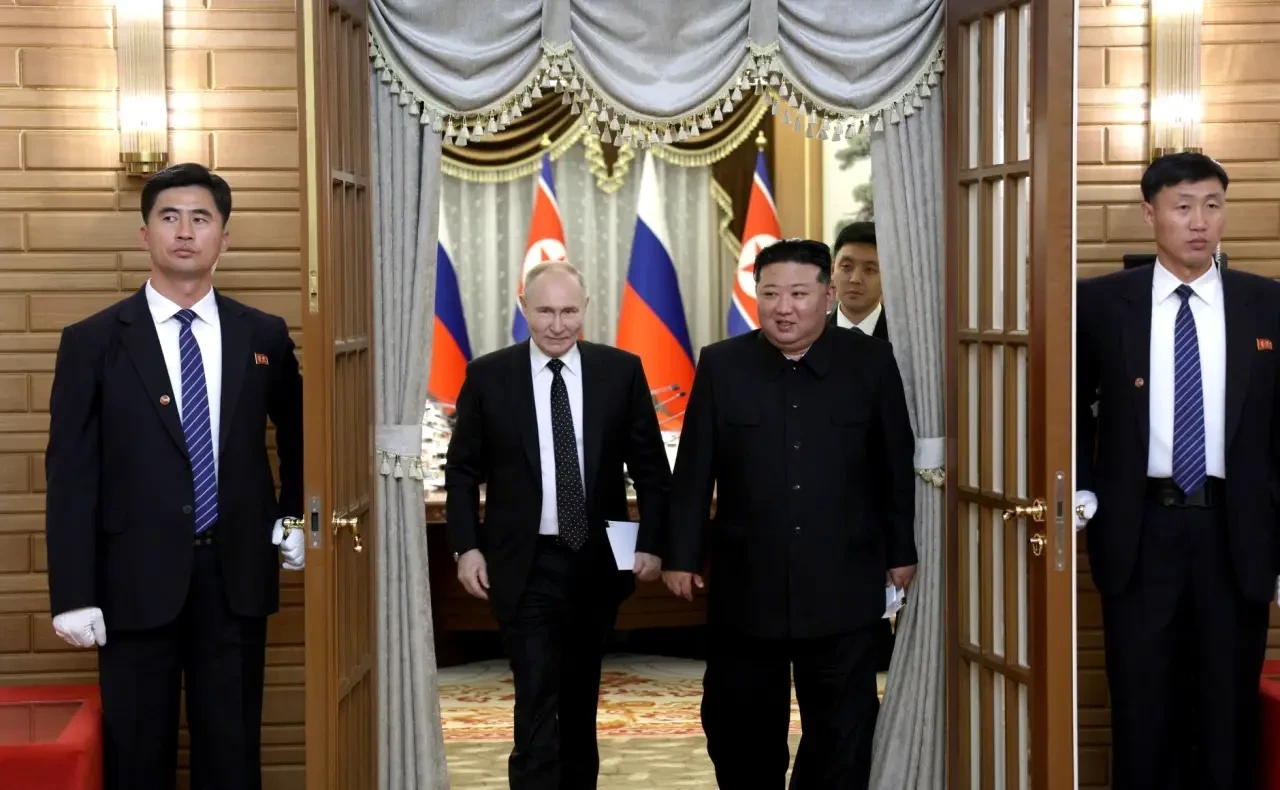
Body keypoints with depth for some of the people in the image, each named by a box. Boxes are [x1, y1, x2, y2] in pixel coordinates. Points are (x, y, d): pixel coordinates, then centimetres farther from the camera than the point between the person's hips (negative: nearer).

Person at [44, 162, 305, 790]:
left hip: (236, 575, 2)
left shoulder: (264, 336, 6)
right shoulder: (93, 341, -2)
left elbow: (298, 433, 24)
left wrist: (294, 516, 12)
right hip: (137, 579, -2)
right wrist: (73, 594, -10)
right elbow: (71, 474, -5)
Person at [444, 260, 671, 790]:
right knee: (538, 700, -10)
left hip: (598, 561, 2)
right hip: (525, 565, -2)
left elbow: (650, 466, 3)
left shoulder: (621, 371, 0)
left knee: (580, 697, 15)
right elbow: (462, 470, 3)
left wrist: (651, 542, -4)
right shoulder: (488, 376, -2)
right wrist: (466, 547, -6)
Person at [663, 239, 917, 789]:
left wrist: (901, 552, 6)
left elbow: (896, 465, 4)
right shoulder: (721, 365, -1)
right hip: (746, 584, 1)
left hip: (842, 587, 0)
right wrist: (681, 554, 0)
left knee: (842, 732, 8)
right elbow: (694, 470, 1)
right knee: (739, 727, 11)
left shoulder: (871, 362, -1)